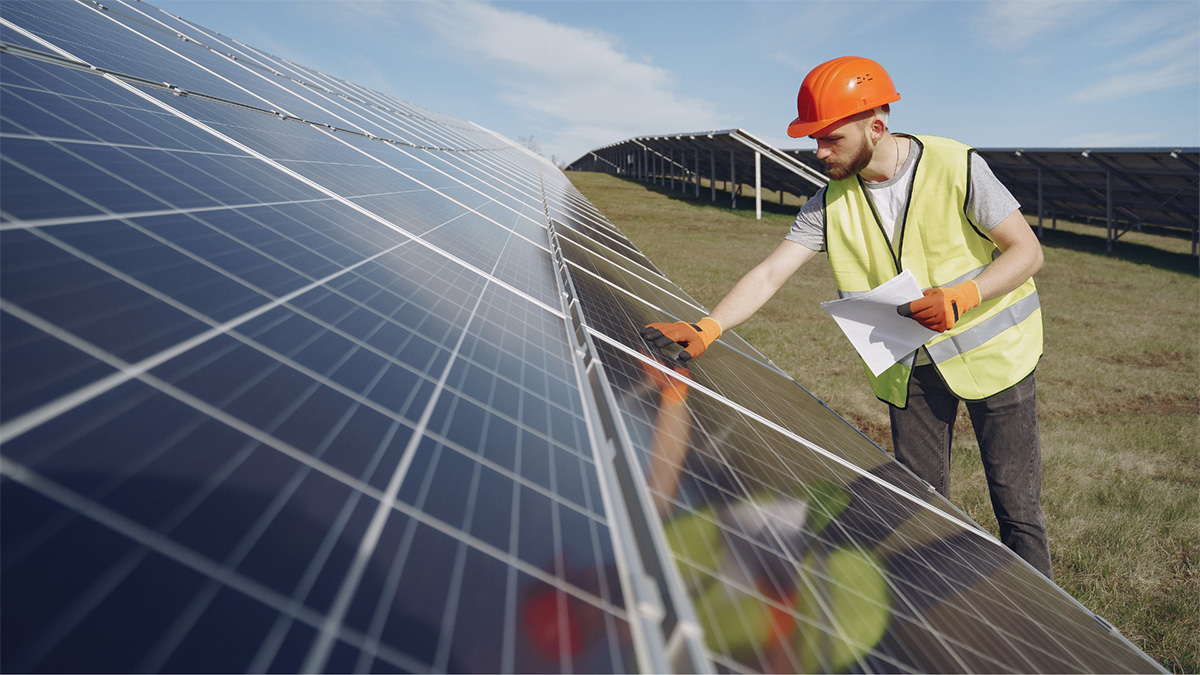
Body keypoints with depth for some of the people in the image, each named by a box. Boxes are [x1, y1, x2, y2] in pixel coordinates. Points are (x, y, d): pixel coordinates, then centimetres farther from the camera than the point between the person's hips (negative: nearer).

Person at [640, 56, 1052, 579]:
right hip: (910, 367, 3)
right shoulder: (831, 202, -8)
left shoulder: (956, 168, -17)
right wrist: (707, 329, -26)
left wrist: (963, 295, -28)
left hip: (990, 353, -3)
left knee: (1016, 506, 4)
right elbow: (771, 272, -13)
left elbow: (1028, 251, -12)